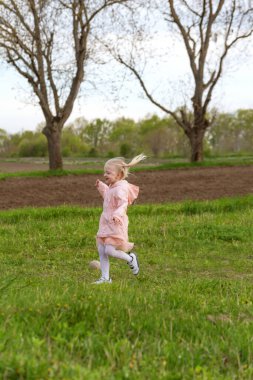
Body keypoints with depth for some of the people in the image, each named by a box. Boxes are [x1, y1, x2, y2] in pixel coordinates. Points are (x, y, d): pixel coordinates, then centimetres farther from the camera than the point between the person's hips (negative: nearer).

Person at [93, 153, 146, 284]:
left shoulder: (120, 189, -18)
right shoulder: (111, 188, 14)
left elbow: (123, 204, -30)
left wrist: (117, 215, -47)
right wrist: (101, 186, 34)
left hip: (116, 225, -10)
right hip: (106, 224, 10)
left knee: (110, 251, -16)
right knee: (101, 251, 6)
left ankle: (130, 259, 10)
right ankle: (105, 278, 13)